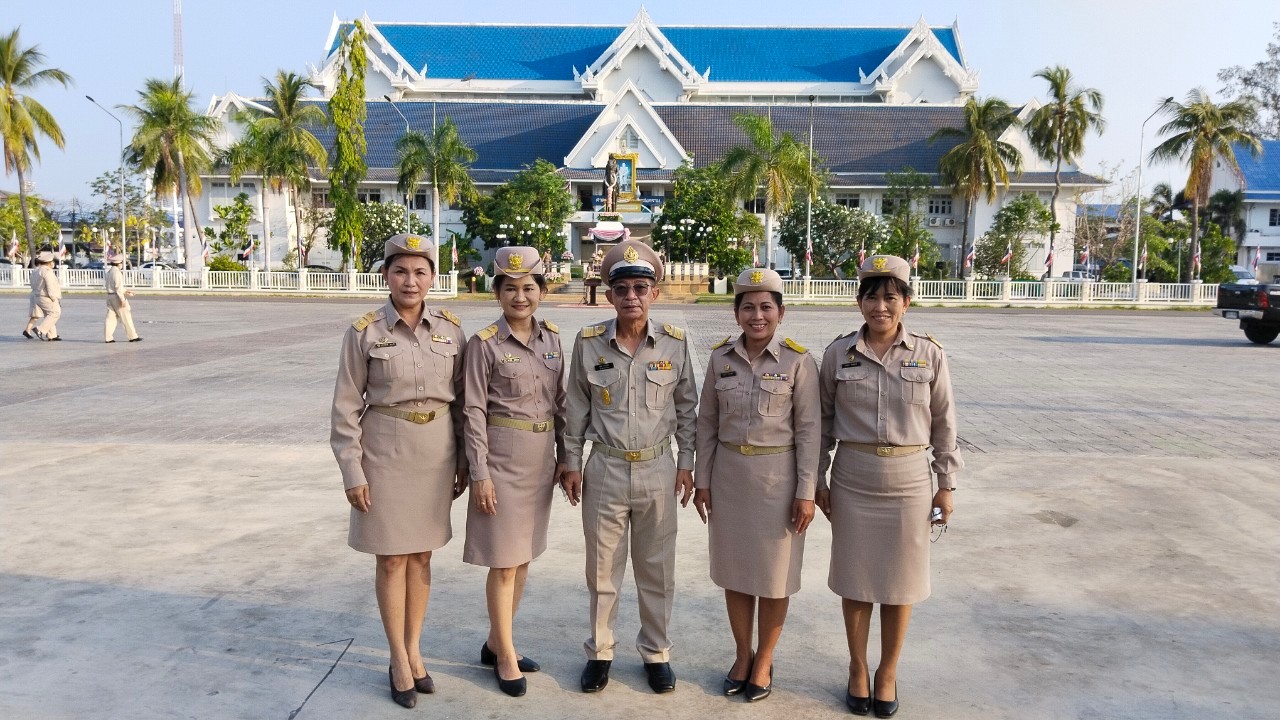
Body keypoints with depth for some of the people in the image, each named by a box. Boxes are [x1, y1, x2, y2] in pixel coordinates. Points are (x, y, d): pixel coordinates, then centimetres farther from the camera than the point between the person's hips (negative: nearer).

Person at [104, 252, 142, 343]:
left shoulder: (108, 272, 13)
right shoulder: (116, 272, -15)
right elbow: (118, 287, -20)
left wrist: (125, 291, 22)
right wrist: (122, 299, -20)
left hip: (110, 296, 8)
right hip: (117, 296, -8)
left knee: (111, 317, 7)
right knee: (126, 317, -1)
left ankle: (109, 337, 4)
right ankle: (132, 336, 4)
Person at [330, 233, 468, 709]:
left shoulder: (451, 329, 0)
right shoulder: (364, 332, -9)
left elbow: (461, 400, 7)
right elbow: (345, 409, -6)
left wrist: (464, 461, 7)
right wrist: (352, 472, -9)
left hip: (437, 452, 3)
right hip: (386, 453, -3)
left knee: (421, 555, 14)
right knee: (392, 559, 7)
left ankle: (414, 650, 30)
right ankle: (398, 659, 23)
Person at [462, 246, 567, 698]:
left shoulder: (552, 338, 5)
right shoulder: (484, 343, -10)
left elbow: (560, 402, 11)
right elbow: (474, 413, -11)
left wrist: (566, 457, 9)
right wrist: (480, 474, -14)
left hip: (541, 460, 6)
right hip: (503, 459, -6)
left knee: (524, 556, 15)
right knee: (504, 561, 3)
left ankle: (496, 643, 32)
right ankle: (506, 656, 20)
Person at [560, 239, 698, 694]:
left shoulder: (674, 343, -4)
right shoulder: (589, 342, -5)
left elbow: (687, 407, 6)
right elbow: (577, 408, 4)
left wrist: (686, 463, 4)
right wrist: (572, 462, 4)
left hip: (658, 470, 0)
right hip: (605, 469, 0)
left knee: (657, 570, 12)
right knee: (602, 568, 12)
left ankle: (656, 653, 29)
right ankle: (599, 652, 29)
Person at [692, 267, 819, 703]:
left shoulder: (798, 361, -9)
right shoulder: (721, 357, 0)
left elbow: (808, 430, -8)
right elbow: (707, 422, 6)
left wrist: (806, 492, -10)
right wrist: (703, 480, 5)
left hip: (778, 476, -3)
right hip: (729, 473, 3)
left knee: (774, 574, 8)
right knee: (734, 568, 13)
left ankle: (763, 662, 27)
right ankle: (742, 655, 32)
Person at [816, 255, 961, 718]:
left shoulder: (929, 355, -3)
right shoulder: (838, 353, -2)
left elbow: (944, 424, 3)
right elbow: (823, 420, 5)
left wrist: (946, 485, 3)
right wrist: (818, 479, 4)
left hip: (909, 481, 0)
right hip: (852, 480, 1)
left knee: (899, 583, 10)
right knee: (855, 580, 10)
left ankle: (888, 672, 29)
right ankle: (857, 669, 29)